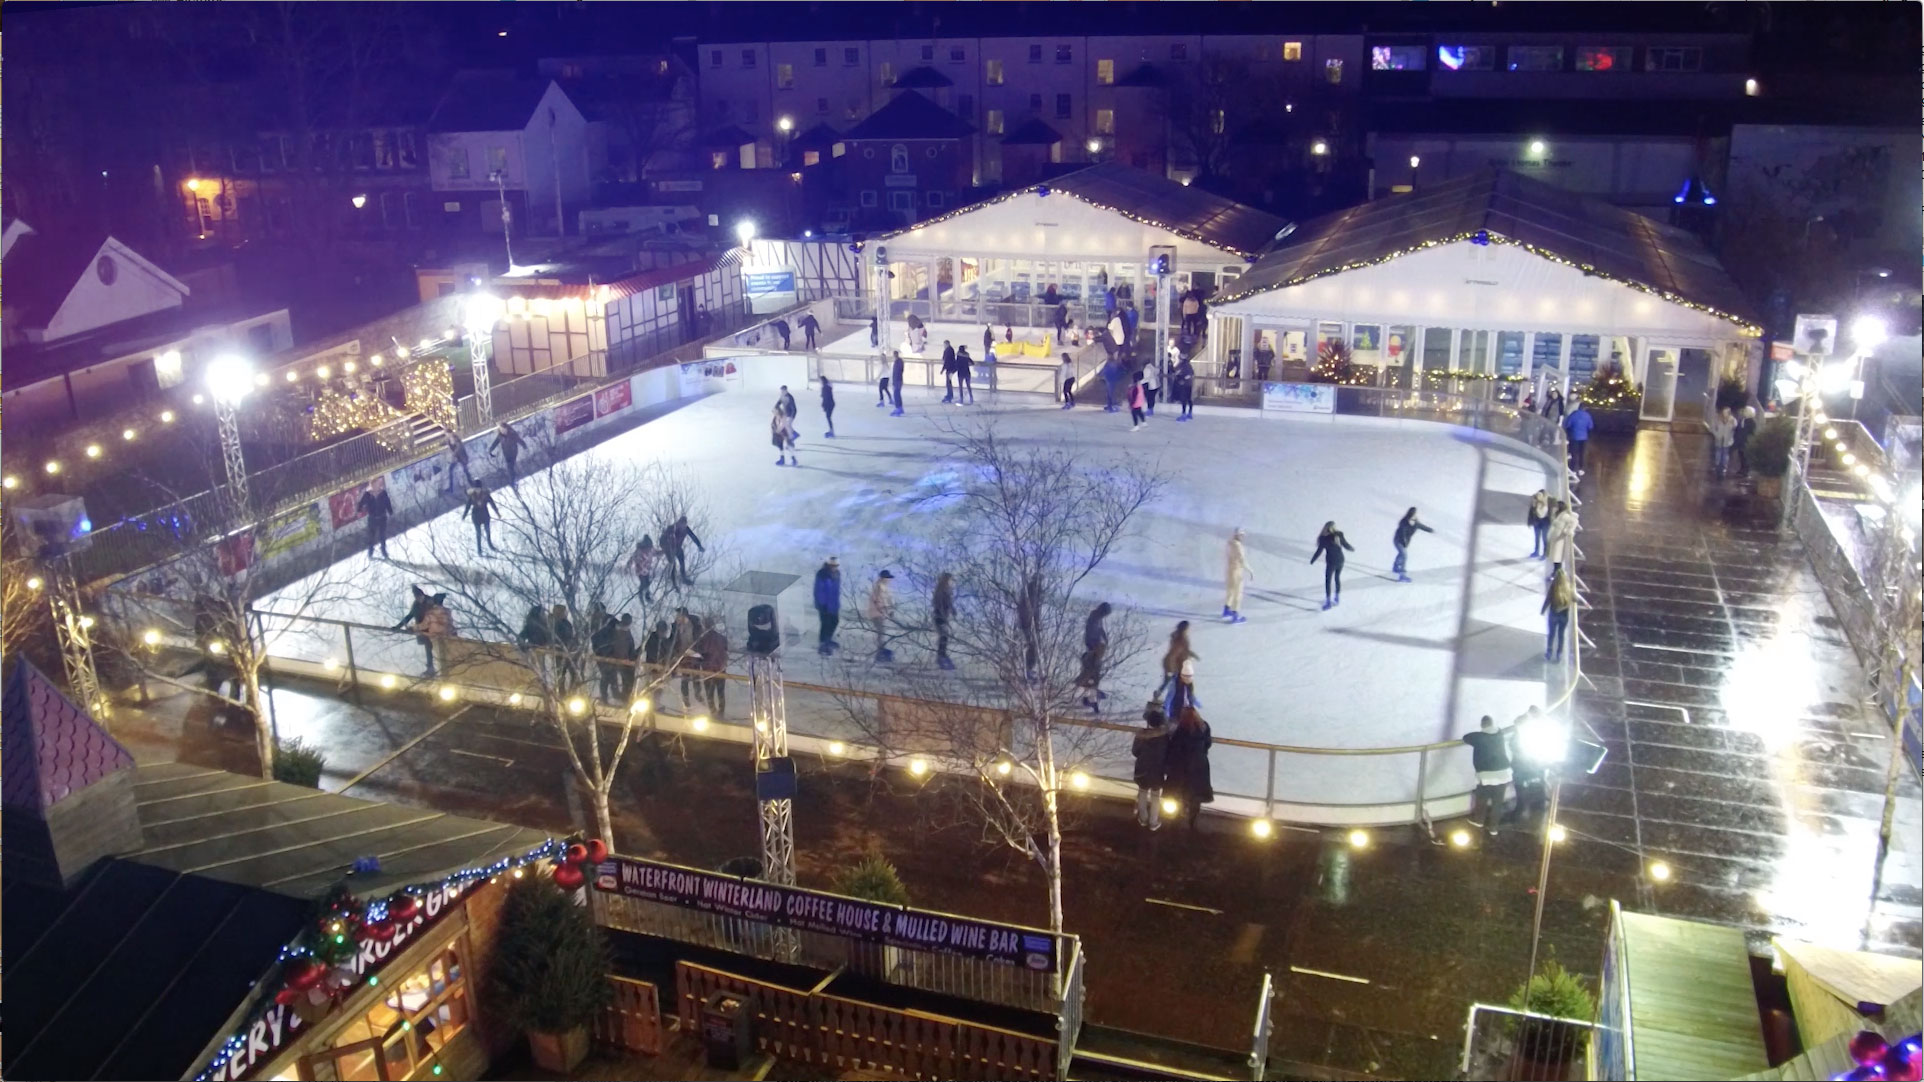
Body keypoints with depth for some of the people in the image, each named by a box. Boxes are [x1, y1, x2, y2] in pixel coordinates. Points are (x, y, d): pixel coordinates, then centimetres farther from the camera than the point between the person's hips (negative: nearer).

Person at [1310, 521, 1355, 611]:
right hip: (1340, 560, 4)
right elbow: (1346, 545, 3)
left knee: (1328, 581, 6)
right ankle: (1337, 598, 34)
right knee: (1337, 578, 22)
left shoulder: (1324, 539, -17)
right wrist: (1352, 549, 25)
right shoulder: (1339, 535, -8)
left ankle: (1328, 602, 7)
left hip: (1331, 562, -4)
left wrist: (1312, 560, -2)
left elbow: (1319, 551, -14)